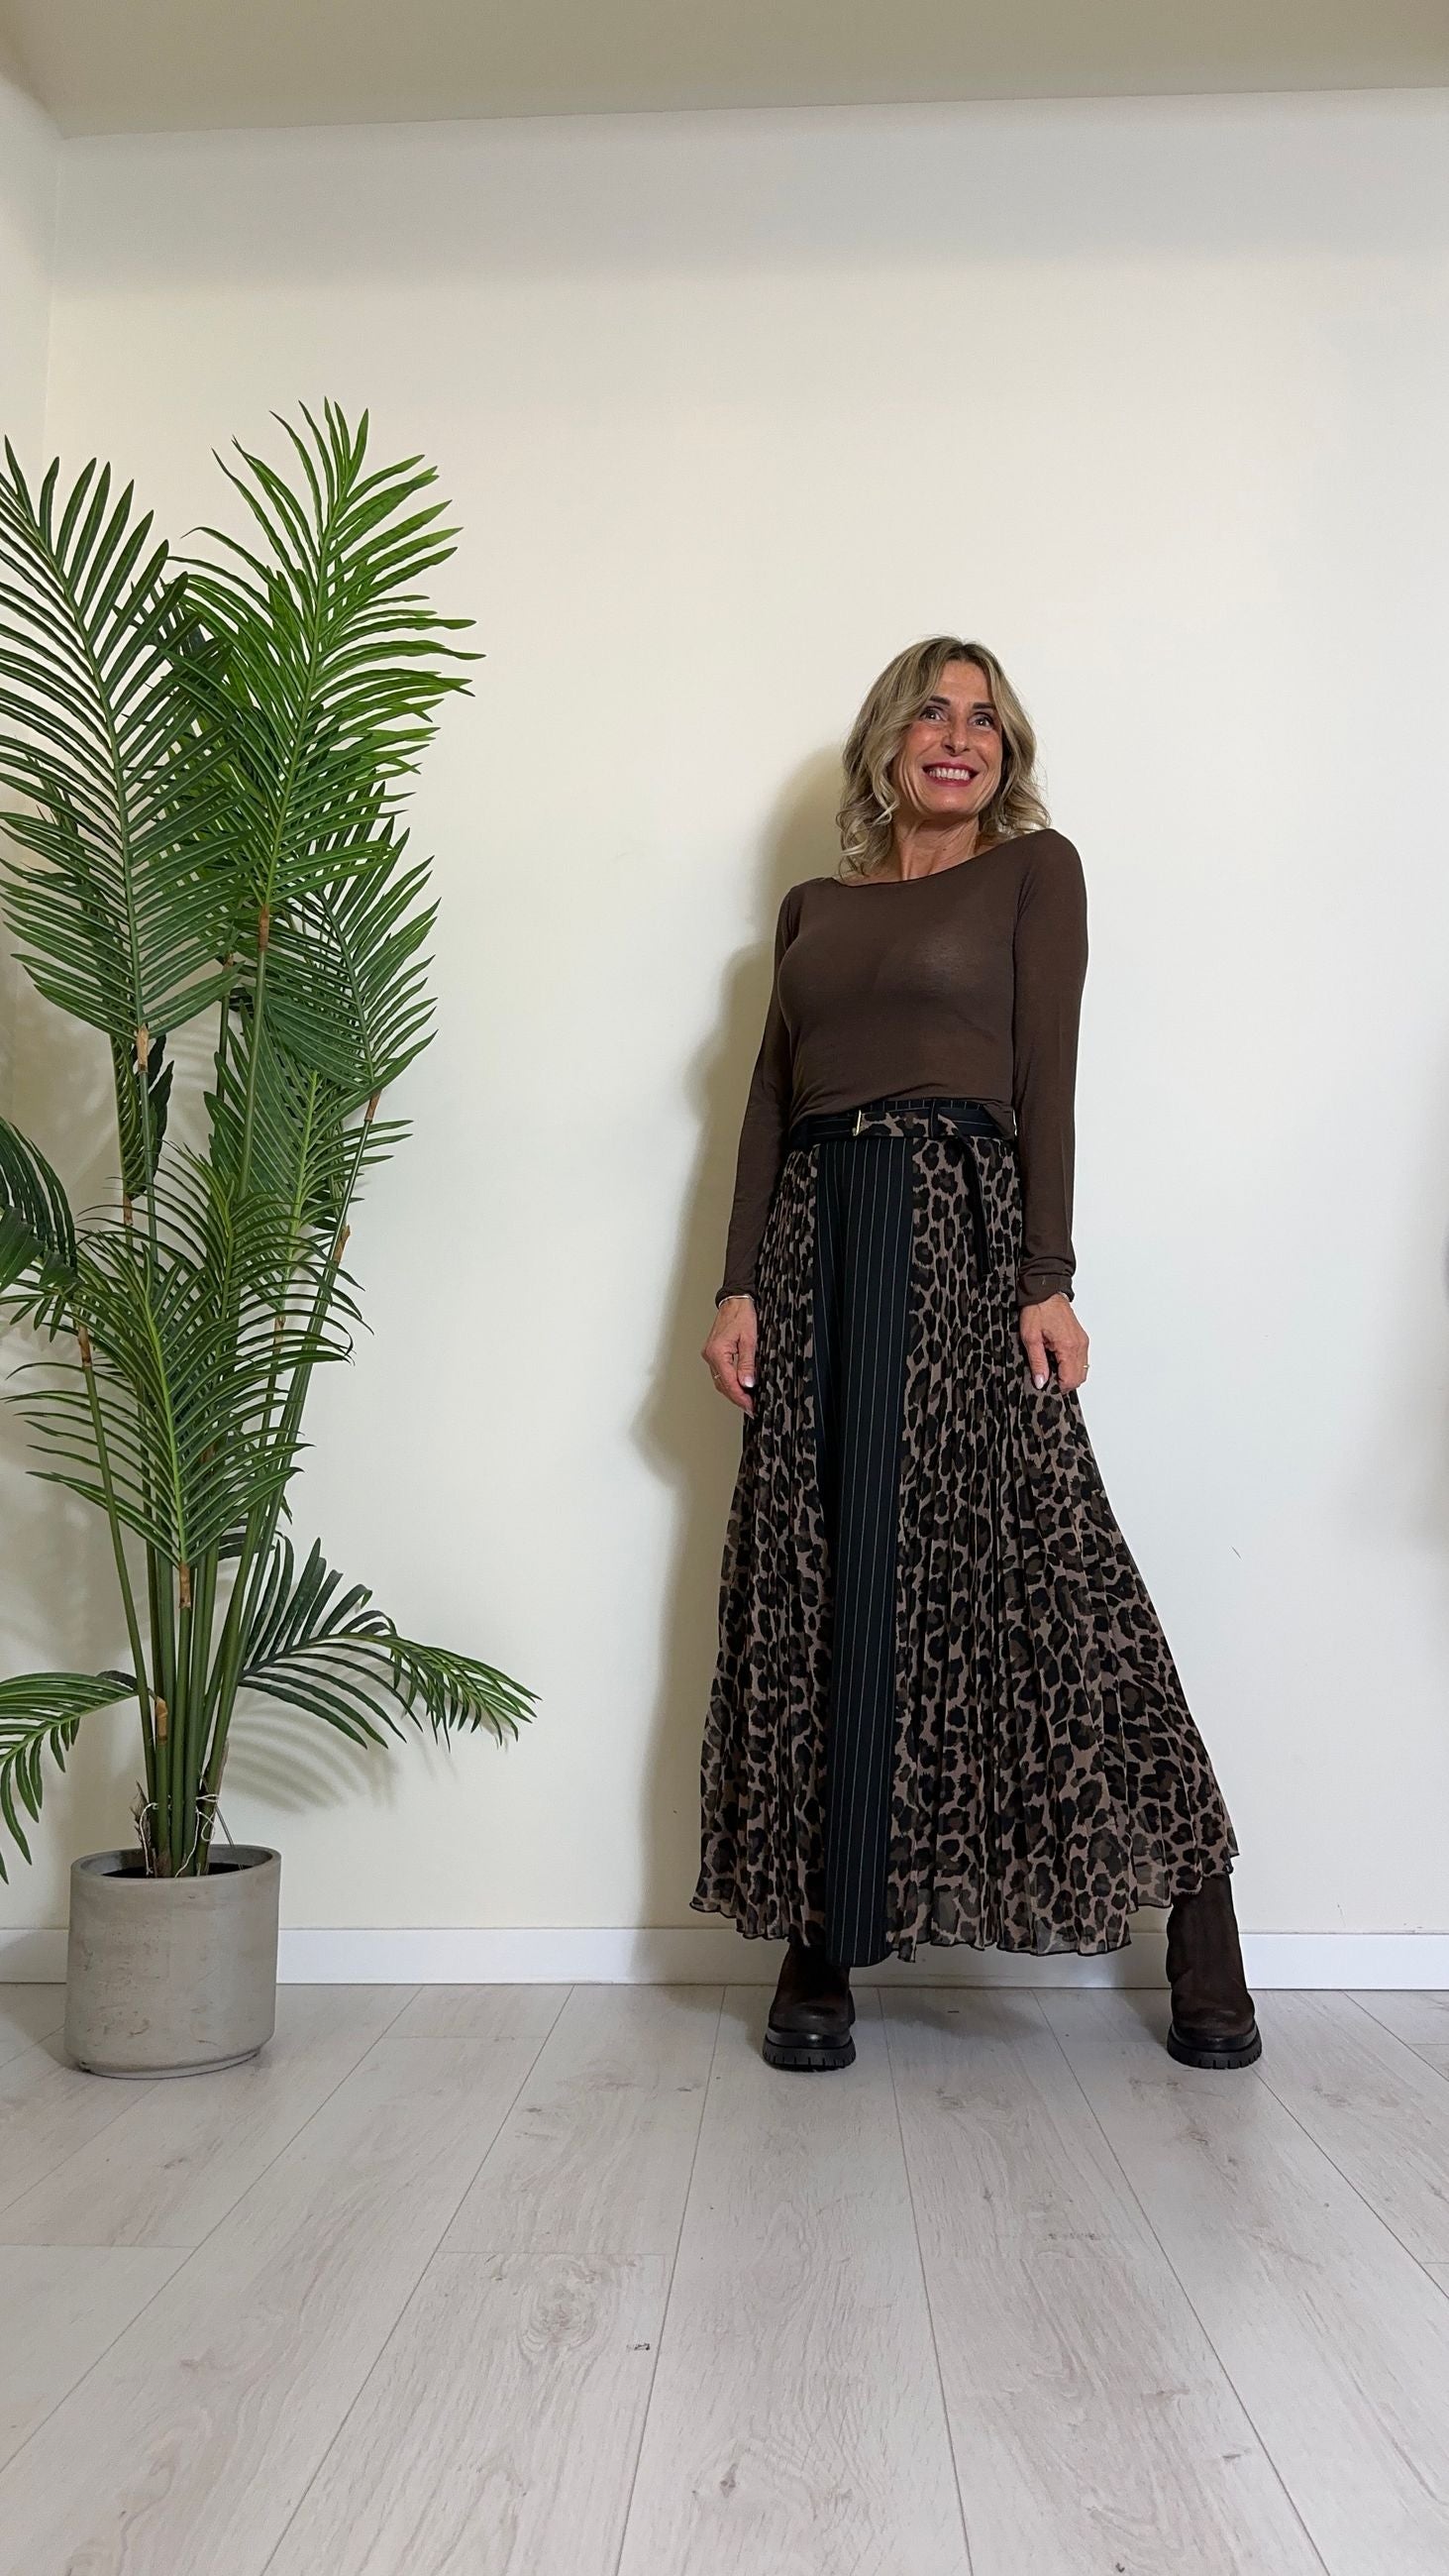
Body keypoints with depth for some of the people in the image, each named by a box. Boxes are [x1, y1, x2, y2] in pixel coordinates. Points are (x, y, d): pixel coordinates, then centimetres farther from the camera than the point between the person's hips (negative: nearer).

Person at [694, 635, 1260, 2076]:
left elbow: (1047, 1076, -1)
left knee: (1027, 1556, -9)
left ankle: (1198, 1921, 5)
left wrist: (1047, 1277, -12)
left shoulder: (1034, 867, 10)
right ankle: (819, 1942, 9)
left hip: (959, 1225, -4)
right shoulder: (813, 907, 22)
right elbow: (769, 1101, 15)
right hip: (814, 1241, 4)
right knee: (816, 1591, 1)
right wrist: (739, 1285, 3)